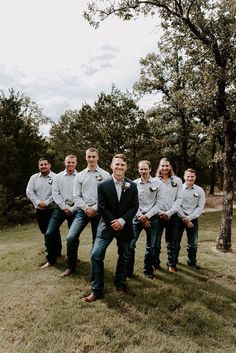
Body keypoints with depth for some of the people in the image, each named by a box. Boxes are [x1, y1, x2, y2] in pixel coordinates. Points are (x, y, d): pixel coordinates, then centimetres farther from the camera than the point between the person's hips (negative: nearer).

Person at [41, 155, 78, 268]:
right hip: (61, 208, 2)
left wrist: (72, 209, -11)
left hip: (74, 209, -1)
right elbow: (55, 193, 1)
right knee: (49, 233, -7)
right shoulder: (58, 177, 4)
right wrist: (64, 207, -8)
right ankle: (51, 259, 11)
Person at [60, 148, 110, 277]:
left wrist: (95, 208, -12)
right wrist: (85, 208, -9)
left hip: (98, 212, -1)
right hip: (83, 211, 2)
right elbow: (76, 196, 6)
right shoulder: (80, 175, 8)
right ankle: (71, 266, 9)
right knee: (71, 237, -11)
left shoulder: (105, 175, 1)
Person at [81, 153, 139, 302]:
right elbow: (102, 207, -8)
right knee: (96, 255, -11)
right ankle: (97, 290, 2)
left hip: (125, 226, 2)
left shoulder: (132, 186, -1)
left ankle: (120, 284, 36)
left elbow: (134, 206, -4)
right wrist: (113, 222, -15)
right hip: (107, 225, -2)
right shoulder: (103, 185, -6)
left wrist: (122, 221, -16)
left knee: (124, 256, 14)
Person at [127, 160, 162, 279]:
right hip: (137, 217, 0)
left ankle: (148, 271, 27)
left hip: (152, 218, 0)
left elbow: (158, 203, -4)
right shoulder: (134, 183, 0)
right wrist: (140, 217, -7)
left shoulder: (157, 183, -2)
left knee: (151, 246, 10)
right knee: (130, 244, -3)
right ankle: (128, 270, 13)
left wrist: (147, 216, -10)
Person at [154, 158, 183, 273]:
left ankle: (171, 264, 23)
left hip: (172, 215, 1)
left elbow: (179, 199, -2)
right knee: (155, 242, 3)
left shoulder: (177, 180, 3)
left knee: (172, 242, 8)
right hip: (157, 215, 0)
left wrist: (169, 213, -9)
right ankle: (155, 263, 19)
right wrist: (159, 212, -9)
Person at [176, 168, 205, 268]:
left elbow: (200, 207, -2)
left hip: (193, 219, 1)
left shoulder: (200, 190, 1)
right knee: (176, 241, 7)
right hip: (179, 218, -1)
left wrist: (189, 218, -11)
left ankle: (192, 262, 27)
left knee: (193, 243, 9)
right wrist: (184, 218, -12)